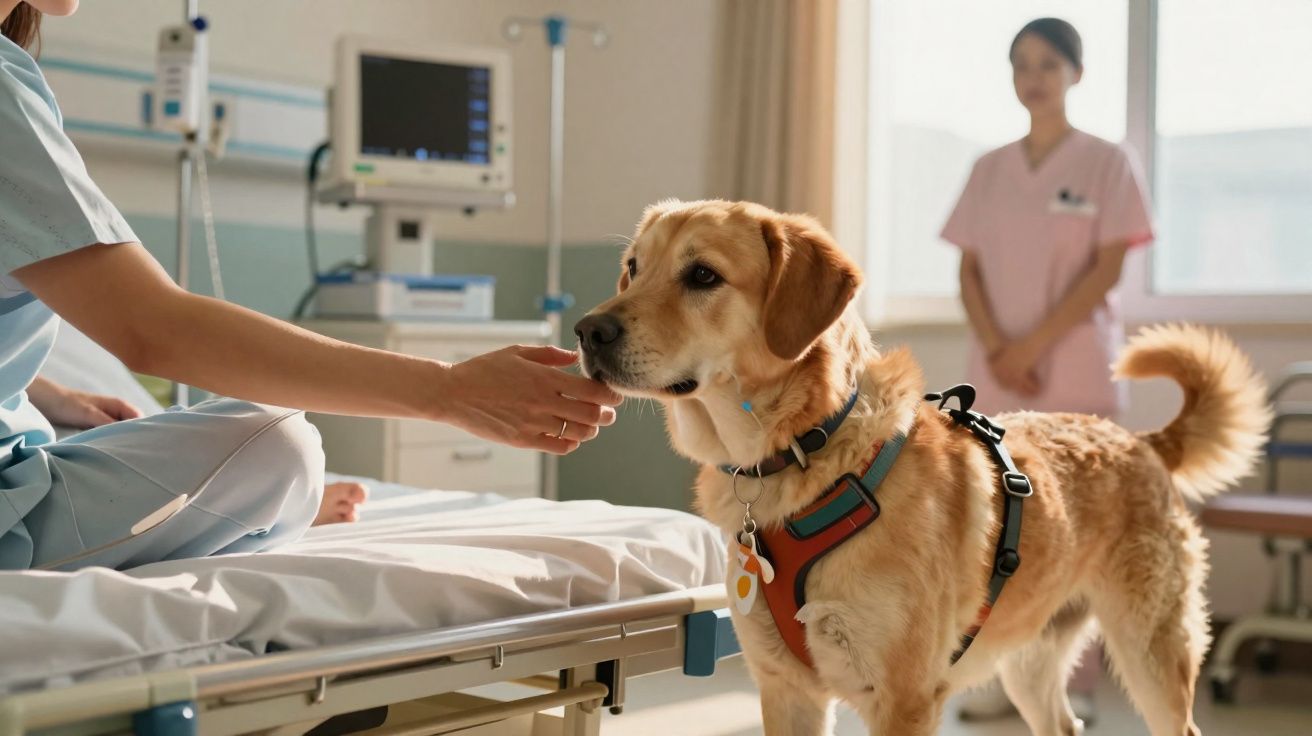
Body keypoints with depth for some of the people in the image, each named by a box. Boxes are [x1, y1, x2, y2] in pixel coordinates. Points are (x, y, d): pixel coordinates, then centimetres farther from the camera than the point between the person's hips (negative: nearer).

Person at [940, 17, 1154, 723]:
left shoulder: (1107, 163, 1)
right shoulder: (988, 169, 12)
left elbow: (1107, 270, -7)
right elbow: (969, 269, 7)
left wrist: (1033, 346, -14)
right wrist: (996, 349, -9)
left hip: (1076, 368, -4)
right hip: (997, 371, 4)